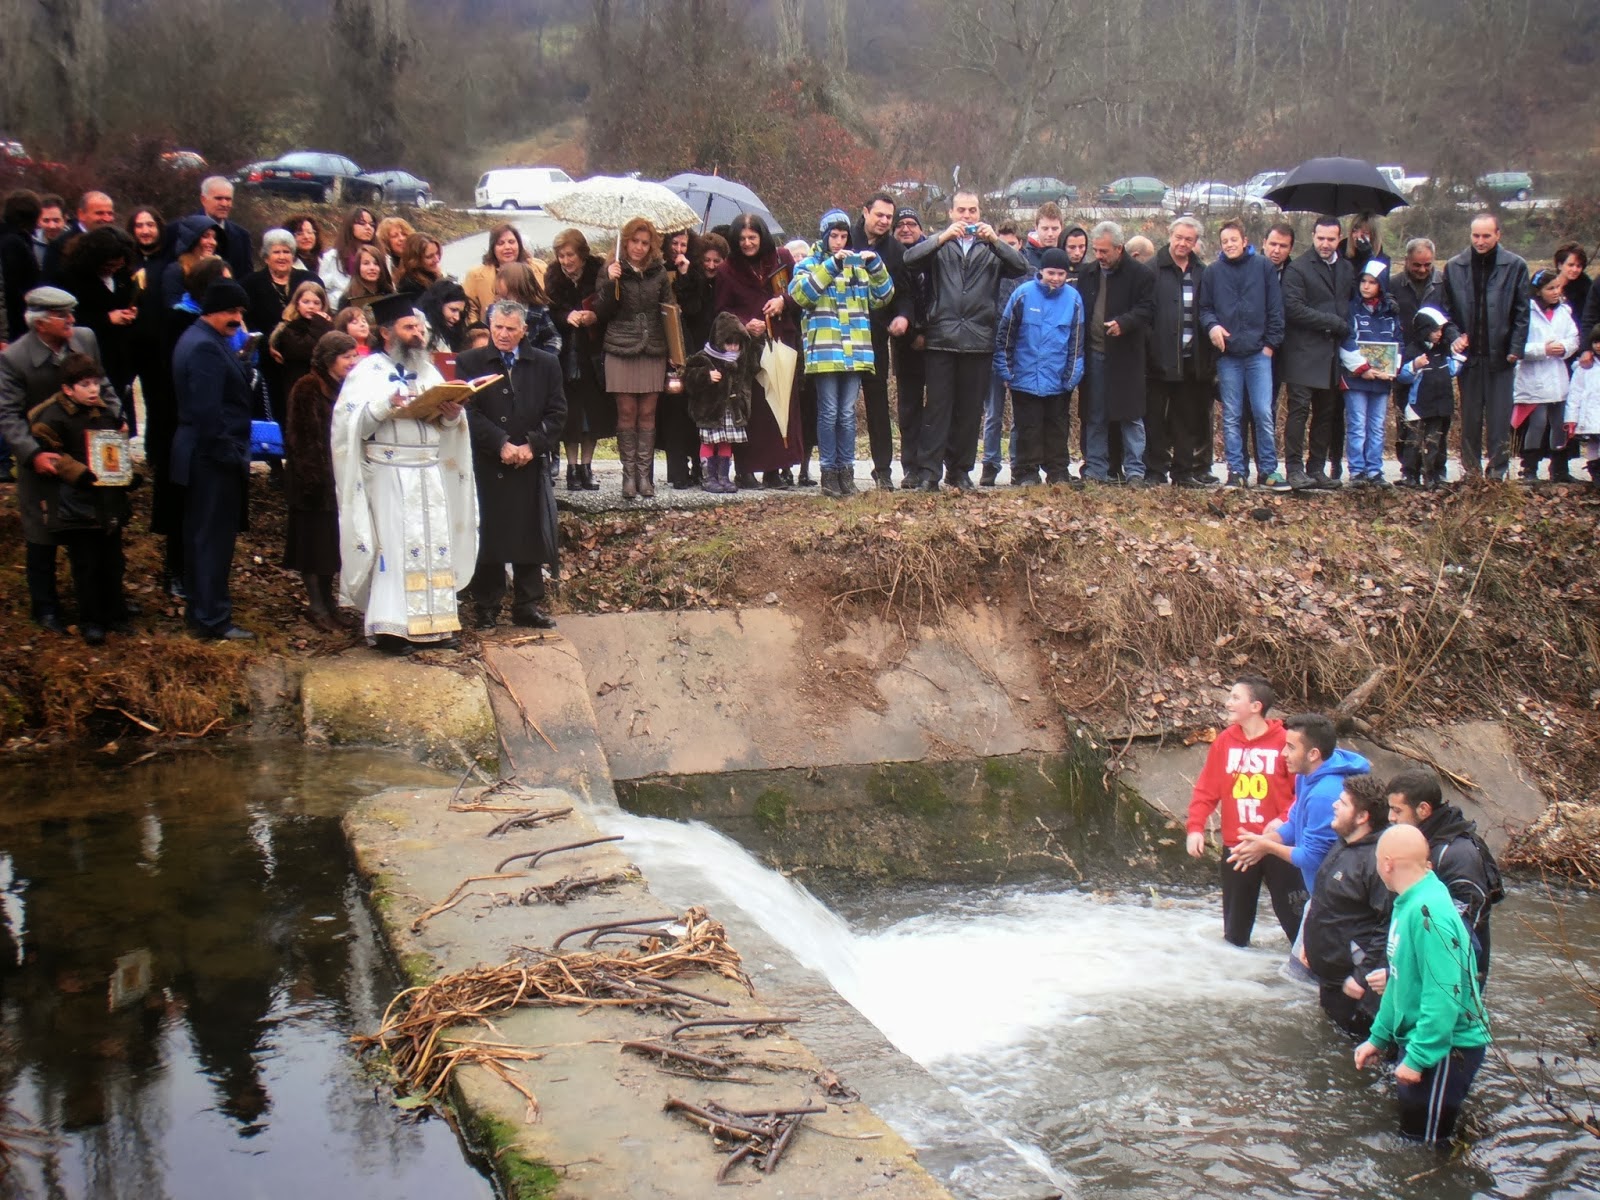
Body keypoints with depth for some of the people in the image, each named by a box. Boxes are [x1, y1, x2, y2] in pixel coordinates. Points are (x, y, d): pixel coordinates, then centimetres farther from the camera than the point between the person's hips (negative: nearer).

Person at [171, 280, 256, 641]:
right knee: (215, 538, -4)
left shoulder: (196, 338, 14)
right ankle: (213, 620, 2)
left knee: (200, 536, 17)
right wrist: (230, 455, -20)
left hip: (199, 456, 11)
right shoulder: (207, 347, -19)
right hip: (214, 459, -11)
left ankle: (199, 610, 27)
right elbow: (208, 412, -24)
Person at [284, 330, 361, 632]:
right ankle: (318, 606, 6)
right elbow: (303, 437, -15)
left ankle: (326, 600, 19)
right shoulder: (308, 389, -12)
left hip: (340, 479, 7)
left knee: (330, 542, 11)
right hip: (316, 480, -7)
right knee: (315, 542, 0)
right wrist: (313, 478, -18)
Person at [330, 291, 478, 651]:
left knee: (435, 544, 6)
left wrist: (452, 415, -7)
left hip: (430, 471, 6)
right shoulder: (368, 371, -1)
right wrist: (386, 406, -24)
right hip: (389, 473, -6)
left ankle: (434, 622, 12)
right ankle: (390, 626, -1)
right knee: (393, 544, -6)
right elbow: (349, 419, -11)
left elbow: (446, 421, 15)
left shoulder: (428, 370, 16)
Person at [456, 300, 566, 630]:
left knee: (529, 538, 5)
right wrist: (501, 444, -16)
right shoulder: (470, 363, 3)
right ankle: (486, 607, 13)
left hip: (531, 467, 1)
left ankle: (527, 606, 14)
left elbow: (557, 413, 3)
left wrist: (532, 445, -11)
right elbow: (469, 413, -5)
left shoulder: (546, 364, 8)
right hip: (485, 467, -1)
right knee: (486, 538, 3)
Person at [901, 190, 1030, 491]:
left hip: (979, 341, 2)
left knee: (970, 410, 7)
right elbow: (910, 260, -8)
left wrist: (995, 240, -14)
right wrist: (943, 237, -17)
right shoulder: (937, 246, 11)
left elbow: (1021, 268, -2)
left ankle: (960, 469, 16)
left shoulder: (991, 248, 13)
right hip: (941, 339, -2)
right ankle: (930, 470, -4)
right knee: (937, 407, -4)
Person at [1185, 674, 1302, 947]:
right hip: (1235, 845, 4)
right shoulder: (1225, 741, 2)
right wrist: (1196, 827, -6)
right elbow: (1206, 789, 3)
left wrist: (1285, 821, -21)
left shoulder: (1283, 741, -10)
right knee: (1236, 924, 13)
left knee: (1293, 915, -2)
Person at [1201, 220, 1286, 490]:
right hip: (1227, 355, 2)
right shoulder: (1212, 272, 9)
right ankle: (1236, 471, 11)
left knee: (1263, 413, -5)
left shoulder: (1263, 266, 5)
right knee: (1231, 416, 5)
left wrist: (1271, 343, -1)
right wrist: (1211, 326, -10)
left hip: (1258, 353, -2)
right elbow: (1204, 308, 11)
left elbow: (1275, 308, 4)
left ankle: (1267, 471, 2)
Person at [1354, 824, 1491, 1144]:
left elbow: (1444, 994, -29)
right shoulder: (1408, 904, 4)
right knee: (1410, 1130, 20)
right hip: (1415, 1039, 9)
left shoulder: (1430, 912, -26)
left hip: (1446, 1046, -9)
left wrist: (1418, 1057, -24)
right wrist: (1378, 1037, 16)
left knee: (1424, 1142, 2)